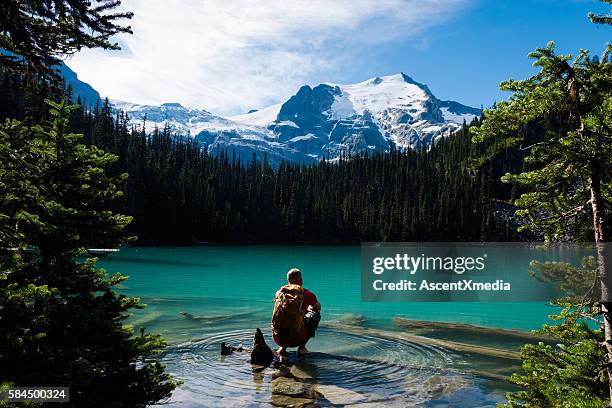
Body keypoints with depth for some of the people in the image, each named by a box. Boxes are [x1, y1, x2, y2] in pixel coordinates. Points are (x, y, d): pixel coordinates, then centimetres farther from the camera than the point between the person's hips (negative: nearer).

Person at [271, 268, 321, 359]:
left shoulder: (279, 293, 10)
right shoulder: (306, 294, 2)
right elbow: (318, 308, 23)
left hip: (278, 338, 4)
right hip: (296, 339, -3)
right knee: (315, 315, 21)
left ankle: (282, 347, 18)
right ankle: (302, 347, 16)